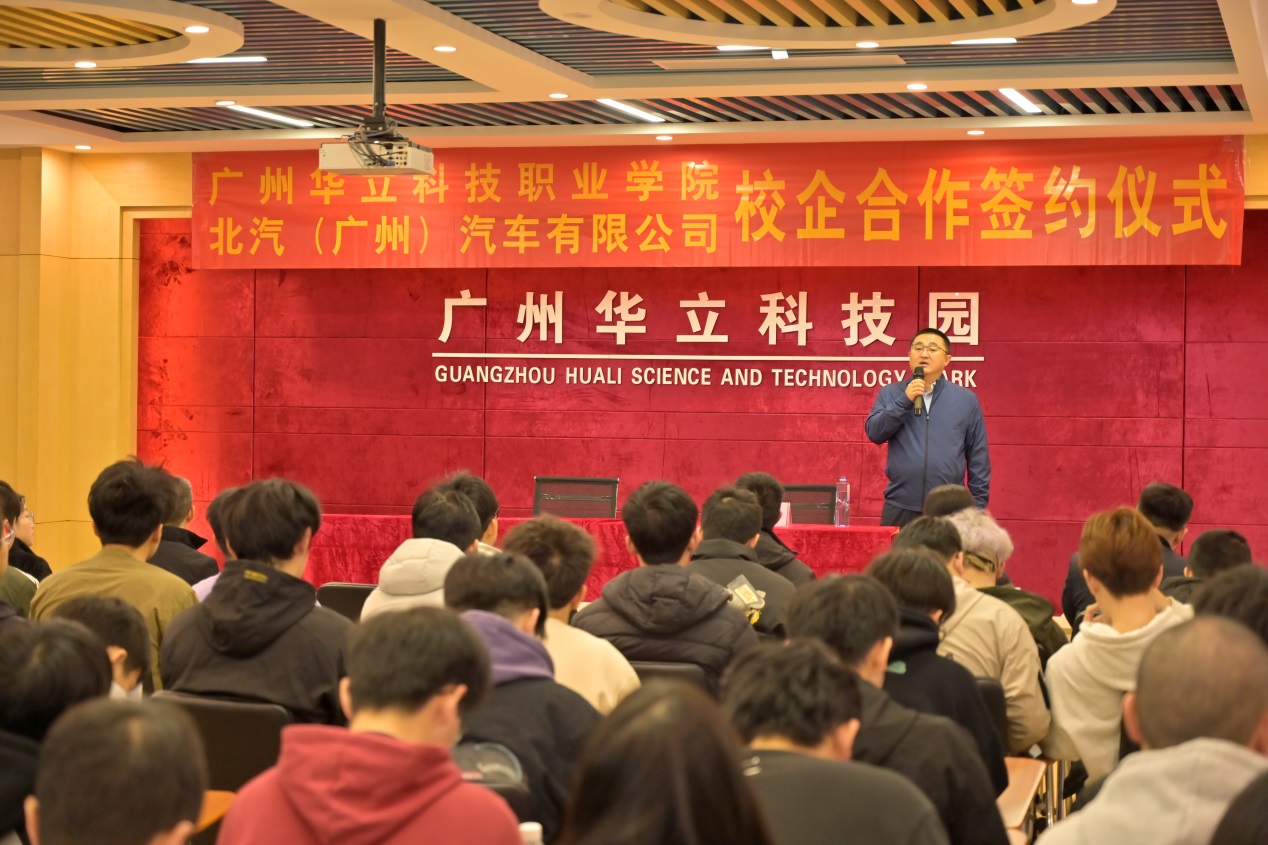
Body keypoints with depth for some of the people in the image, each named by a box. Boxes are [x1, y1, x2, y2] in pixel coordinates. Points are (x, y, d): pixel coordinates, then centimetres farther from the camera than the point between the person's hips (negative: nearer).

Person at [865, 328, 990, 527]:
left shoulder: (966, 399, 7)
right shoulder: (890, 393, 10)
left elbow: (978, 458, 7)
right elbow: (874, 433, -3)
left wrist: (978, 506, 3)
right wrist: (905, 401, -12)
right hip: (899, 509, 1)